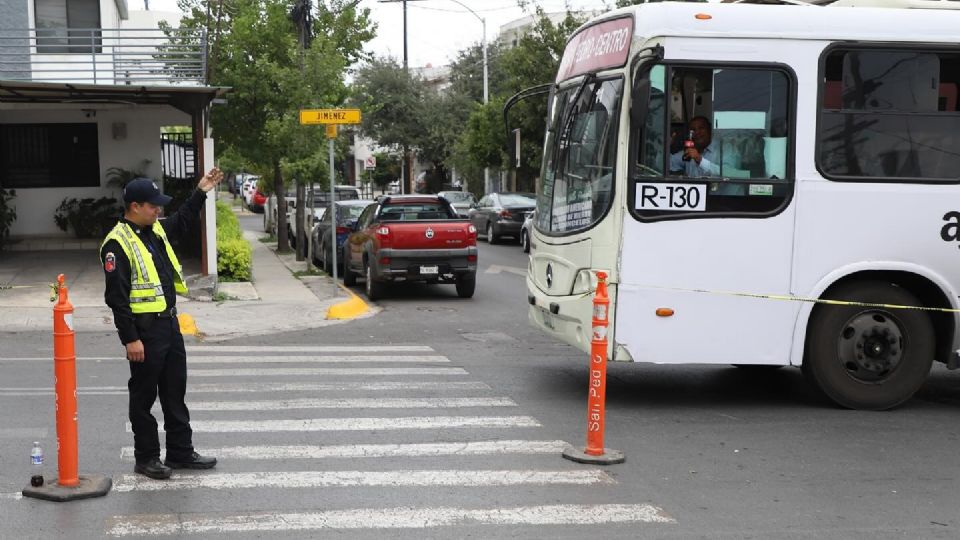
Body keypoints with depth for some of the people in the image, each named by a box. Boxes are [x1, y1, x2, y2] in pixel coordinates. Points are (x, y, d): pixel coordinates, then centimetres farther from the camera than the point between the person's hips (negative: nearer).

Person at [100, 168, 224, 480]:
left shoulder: (156, 230, 9)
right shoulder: (118, 244, -17)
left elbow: (184, 223, 32)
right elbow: (117, 297, -19)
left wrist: (201, 192, 25)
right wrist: (130, 339, -21)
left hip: (169, 322, 9)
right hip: (144, 329, -9)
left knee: (175, 392, 14)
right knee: (144, 396, 4)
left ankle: (181, 452, 24)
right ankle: (146, 458, 15)